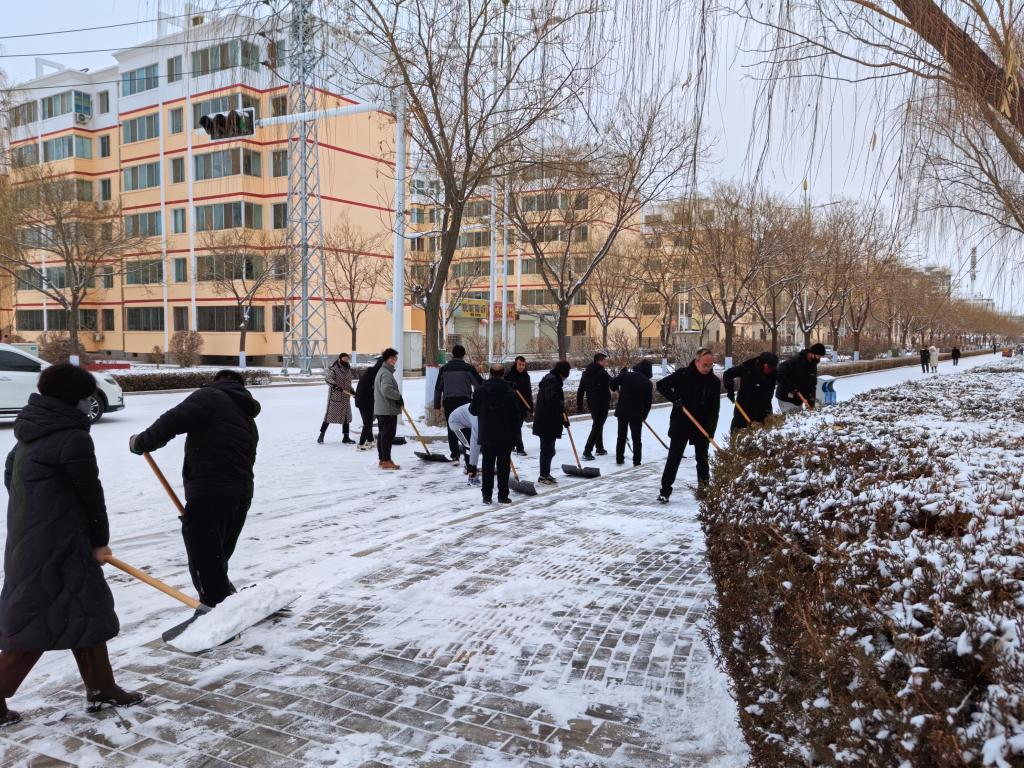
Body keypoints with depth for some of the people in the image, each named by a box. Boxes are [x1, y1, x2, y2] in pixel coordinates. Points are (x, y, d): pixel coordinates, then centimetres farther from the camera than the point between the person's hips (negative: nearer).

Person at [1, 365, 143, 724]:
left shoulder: (32, 433, 10)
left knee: (89, 611, 16)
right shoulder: (73, 438, -18)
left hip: (30, 542, 10)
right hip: (54, 548, -10)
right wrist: (99, 541, 2)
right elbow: (90, 494, -12)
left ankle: (101, 689, 26)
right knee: (38, 625, 1)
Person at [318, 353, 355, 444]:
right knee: (329, 414, -2)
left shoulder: (348, 370, 11)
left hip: (345, 397, 7)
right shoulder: (334, 369, -11)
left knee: (346, 416, 6)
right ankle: (322, 435, 11)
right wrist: (335, 385, -40)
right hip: (334, 396, -7)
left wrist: (352, 391, 12)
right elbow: (328, 378, -26)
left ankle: (346, 437, 13)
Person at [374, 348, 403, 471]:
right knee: (388, 435, -7)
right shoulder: (386, 373, -16)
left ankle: (381, 459, 21)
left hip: (380, 410, 11)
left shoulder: (381, 371, 18)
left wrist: (397, 398, 18)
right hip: (388, 410, -11)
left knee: (382, 434, 14)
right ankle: (386, 461, -6)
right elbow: (386, 390, -29)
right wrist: (399, 397, -16)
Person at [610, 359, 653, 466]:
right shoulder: (647, 383, -6)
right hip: (636, 413, -2)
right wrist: (644, 416, 11)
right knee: (637, 438, 7)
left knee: (621, 436, 16)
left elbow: (612, 383, -2)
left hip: (622, 410, 2)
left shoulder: (626, 375, -4)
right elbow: (648, 402, -1)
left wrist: (617, 390, 20)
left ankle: (619, 459, 20)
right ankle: (637, 462, 5)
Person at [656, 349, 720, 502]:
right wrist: (675, 398, -20)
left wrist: (710, 428, -16)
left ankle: (703, 486, 29)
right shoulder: (683, 374, -9)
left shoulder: (714, 382, -4)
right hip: (680, 424, -2)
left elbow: (714, 408, -5)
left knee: (702, 458, 13)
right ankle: (665, 491, 2)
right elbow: (661, 385, -6)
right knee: (674, 458, -1)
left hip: (702, 427, 2)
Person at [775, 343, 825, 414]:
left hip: (799, 400, 8)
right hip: (786, 398, -8)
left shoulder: (813, 365, 4)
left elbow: (812, 384, 7)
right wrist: (792, 388, -28)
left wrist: (811, 400, -7)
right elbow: (779, 374, -27)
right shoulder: (795, 361, -22)